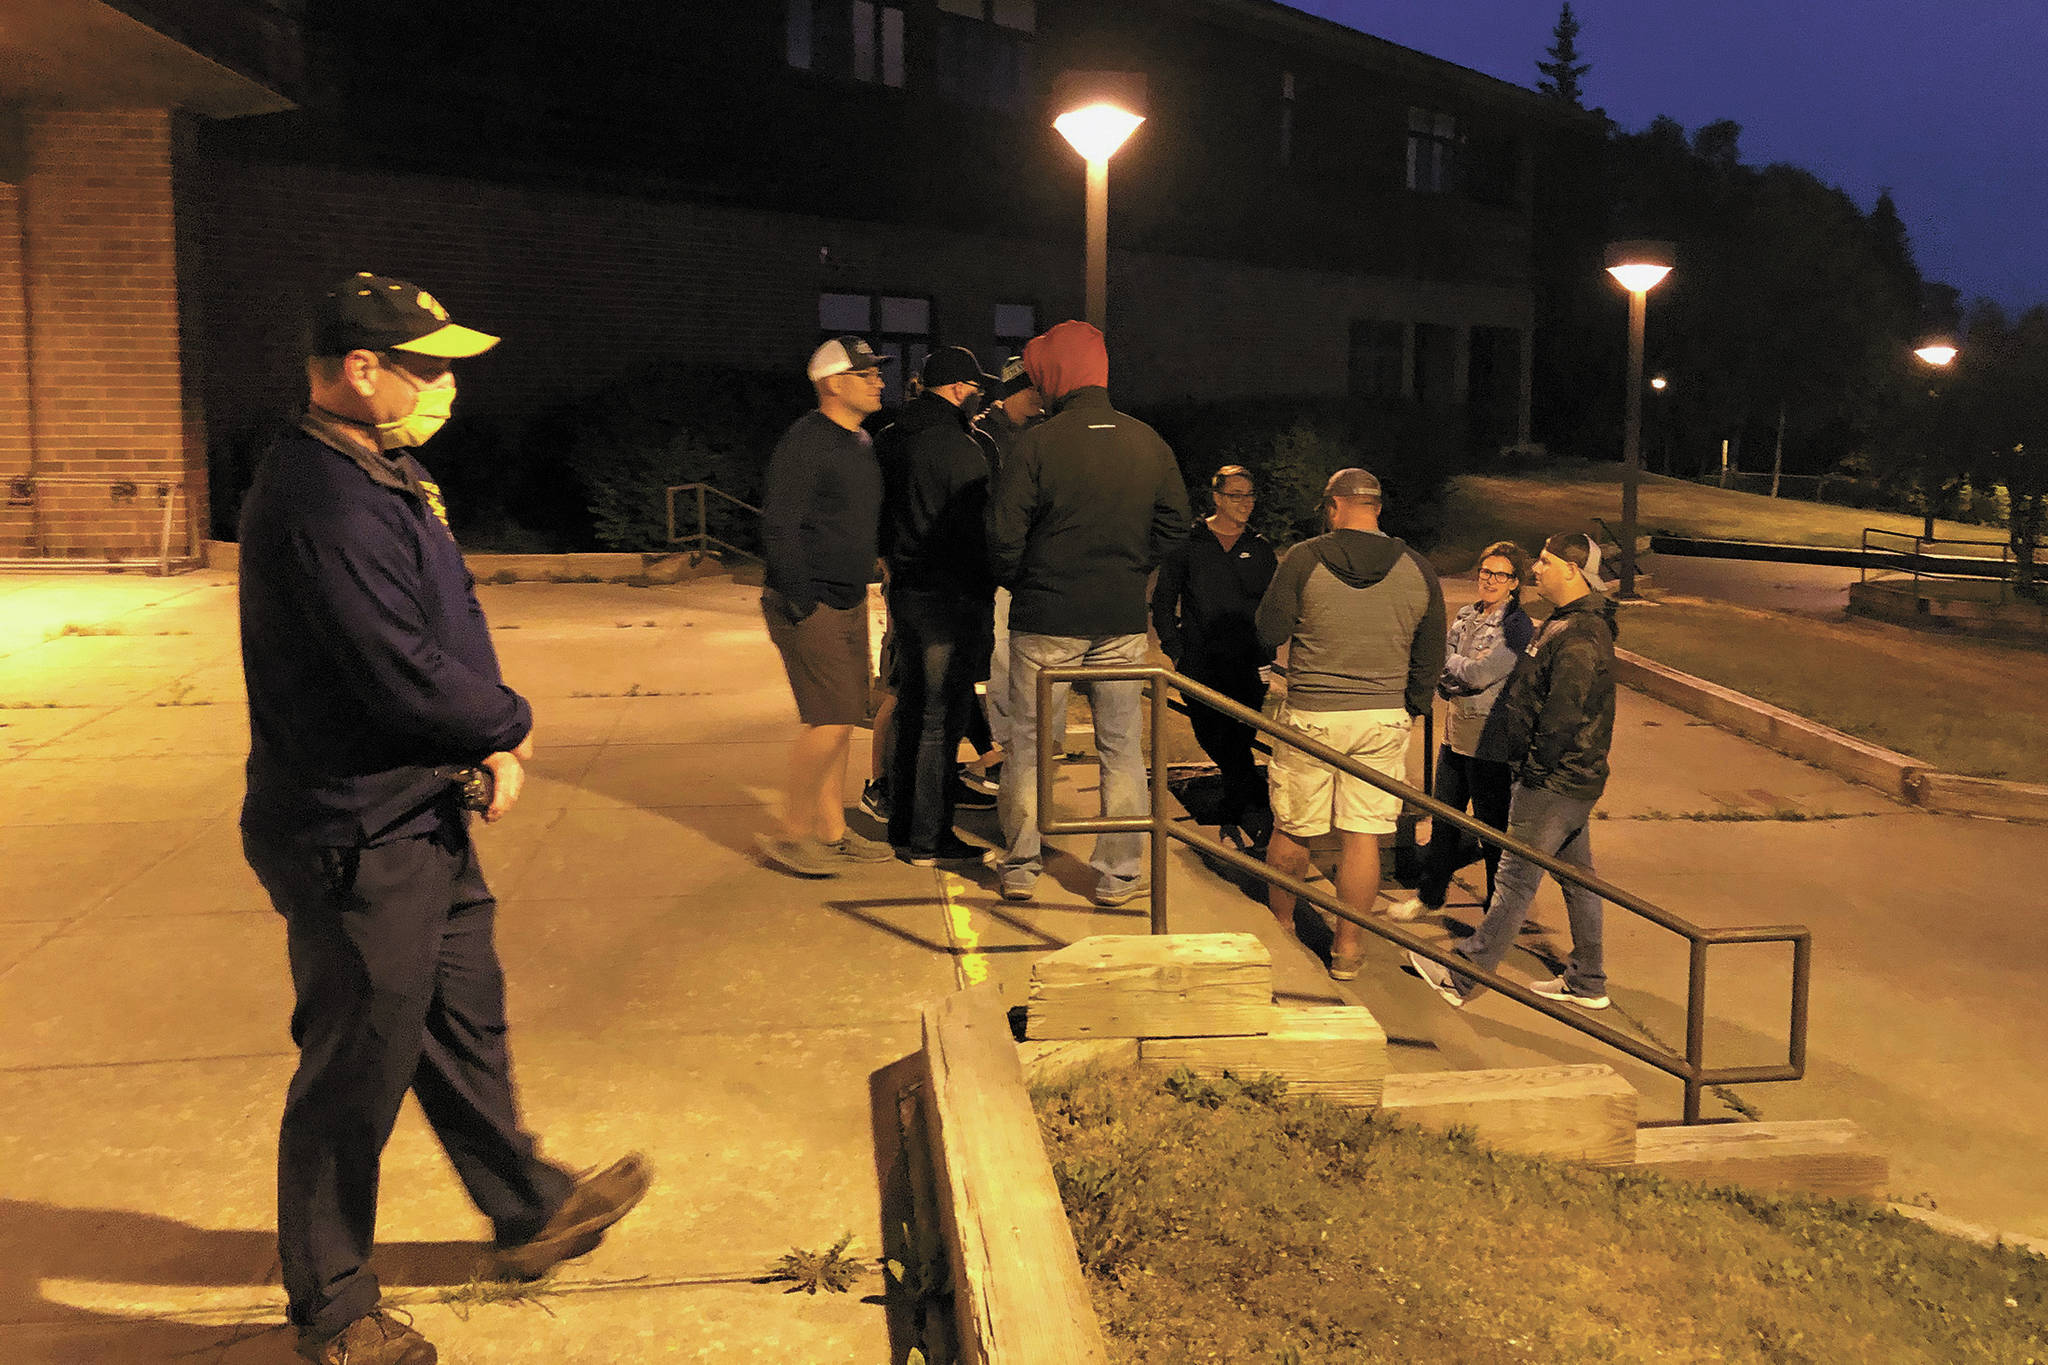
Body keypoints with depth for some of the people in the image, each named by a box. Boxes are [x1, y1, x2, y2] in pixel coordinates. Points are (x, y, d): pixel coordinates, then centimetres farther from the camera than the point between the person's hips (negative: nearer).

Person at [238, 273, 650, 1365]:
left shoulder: (385, 475, 11)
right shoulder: (326, 506, -24)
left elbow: (449, 624, 14)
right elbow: (407, 679, -28)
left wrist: (491, 741, -2)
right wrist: (510, 727, -8)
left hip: (419, 821, 11)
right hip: (356, 843, -10)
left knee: (464, 1026, 24)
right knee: (355, 1075, 5)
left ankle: (528, 1211, 43)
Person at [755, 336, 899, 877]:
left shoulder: (861, 444, 14)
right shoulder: (805, 441, -14)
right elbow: (778, 527, -19)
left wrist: (866, 585, 15)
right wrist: (800, 604, -20)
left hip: (849, 604, 9)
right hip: (810, 608, -9)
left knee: (840, 721, 12)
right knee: (831, 721, -11)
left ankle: (832, 831, 21)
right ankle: (790, 836, 2)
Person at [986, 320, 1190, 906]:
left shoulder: (1037, 444, -11)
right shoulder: (1148, 442, 1)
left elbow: (1003, 533, -10)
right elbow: (1174, 522, 7)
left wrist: (1018, 583, 7)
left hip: (1045, 617, -3)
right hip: (1123, 618, 3)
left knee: (1029, 743, 9)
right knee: (1121, 745, 10)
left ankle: (1020, 867, 16)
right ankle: (1118, 874, 14)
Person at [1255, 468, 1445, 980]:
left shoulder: (1304, 559, -9)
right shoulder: (1418, 571, 1)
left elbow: (1270, 634, -3)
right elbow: (1430, 660, 7)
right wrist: (1410, 711, 22)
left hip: (1310, 715, -2)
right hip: (1384, 719, 2)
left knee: (1291, 830, 13)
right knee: (1363, 834, 6)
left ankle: (1279, 924, 31)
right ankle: (1348, 948, 12)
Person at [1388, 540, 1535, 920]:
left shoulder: (1517, 626, -13)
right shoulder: (1467, 614, 9)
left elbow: (1478, 673, -20)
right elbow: (1441, 661, 6)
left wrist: (1451, 663, -3)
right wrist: (1452, 685, -13)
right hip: (1455, 732, 7)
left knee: (1492, 825, 4)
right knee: (1444, 818, 17)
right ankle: (1430, 894, 32)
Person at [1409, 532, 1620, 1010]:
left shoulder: (1578, 638, -22)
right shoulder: (1582, 624, 12)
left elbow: (1560, 719, -25)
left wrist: (1535, 769, -14)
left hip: (1554, 783, -11)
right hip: (1577, 778, 11)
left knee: (1515, 880, -3)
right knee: (1577, 877, 16)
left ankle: (1463, 977, 4)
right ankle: (1586, 982, 25)